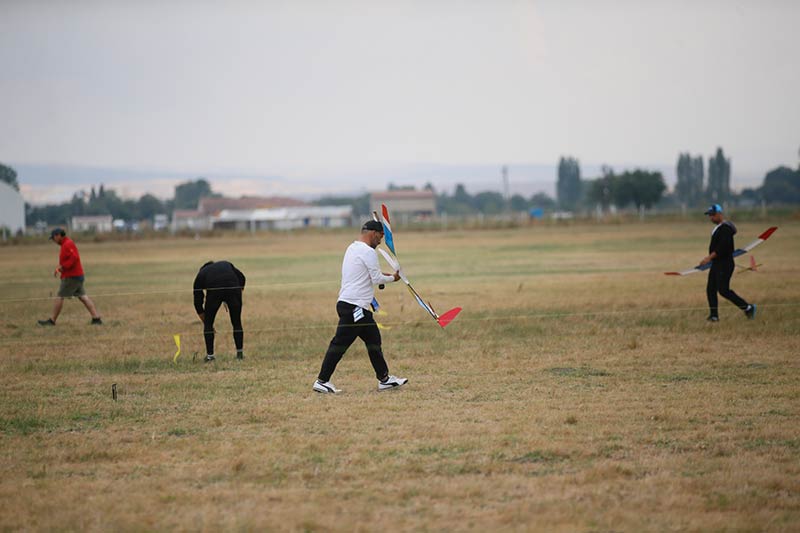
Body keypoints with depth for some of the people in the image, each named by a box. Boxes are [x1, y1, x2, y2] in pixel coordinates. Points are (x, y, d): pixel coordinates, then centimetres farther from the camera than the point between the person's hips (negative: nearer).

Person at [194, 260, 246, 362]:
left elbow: (197, 301, 29)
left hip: (214, 291, -1)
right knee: (236, 322, 17)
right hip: (233, 287, 1)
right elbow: (241, 277, 18)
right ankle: (240, 353, 15)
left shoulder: (200, 274, 31)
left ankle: (210, 354, 16)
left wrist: (204, 321, 35)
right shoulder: (226, 264, 36)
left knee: (208, 323, 17)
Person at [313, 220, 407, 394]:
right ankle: (322, 381, -8)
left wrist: (382, 275, 15)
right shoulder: (368, 252, -12)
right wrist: (392, 278, 4)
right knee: (340, 343, -9)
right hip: (354, 306, -11)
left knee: (373, 339, 15)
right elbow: (376, 279, -12)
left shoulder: (353, 248, 17)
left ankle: (384, 379, 19)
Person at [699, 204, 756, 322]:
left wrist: (710, 257, -29)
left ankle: (748, 308, -3)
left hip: (724, 264, -10)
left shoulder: (725, 228, -18)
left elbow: (723, 246, -27)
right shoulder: (718, 227, 14)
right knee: (710, 289, 7)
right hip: (716, 264, 10)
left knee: (723, 290, -11)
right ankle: (714, 315, 10)